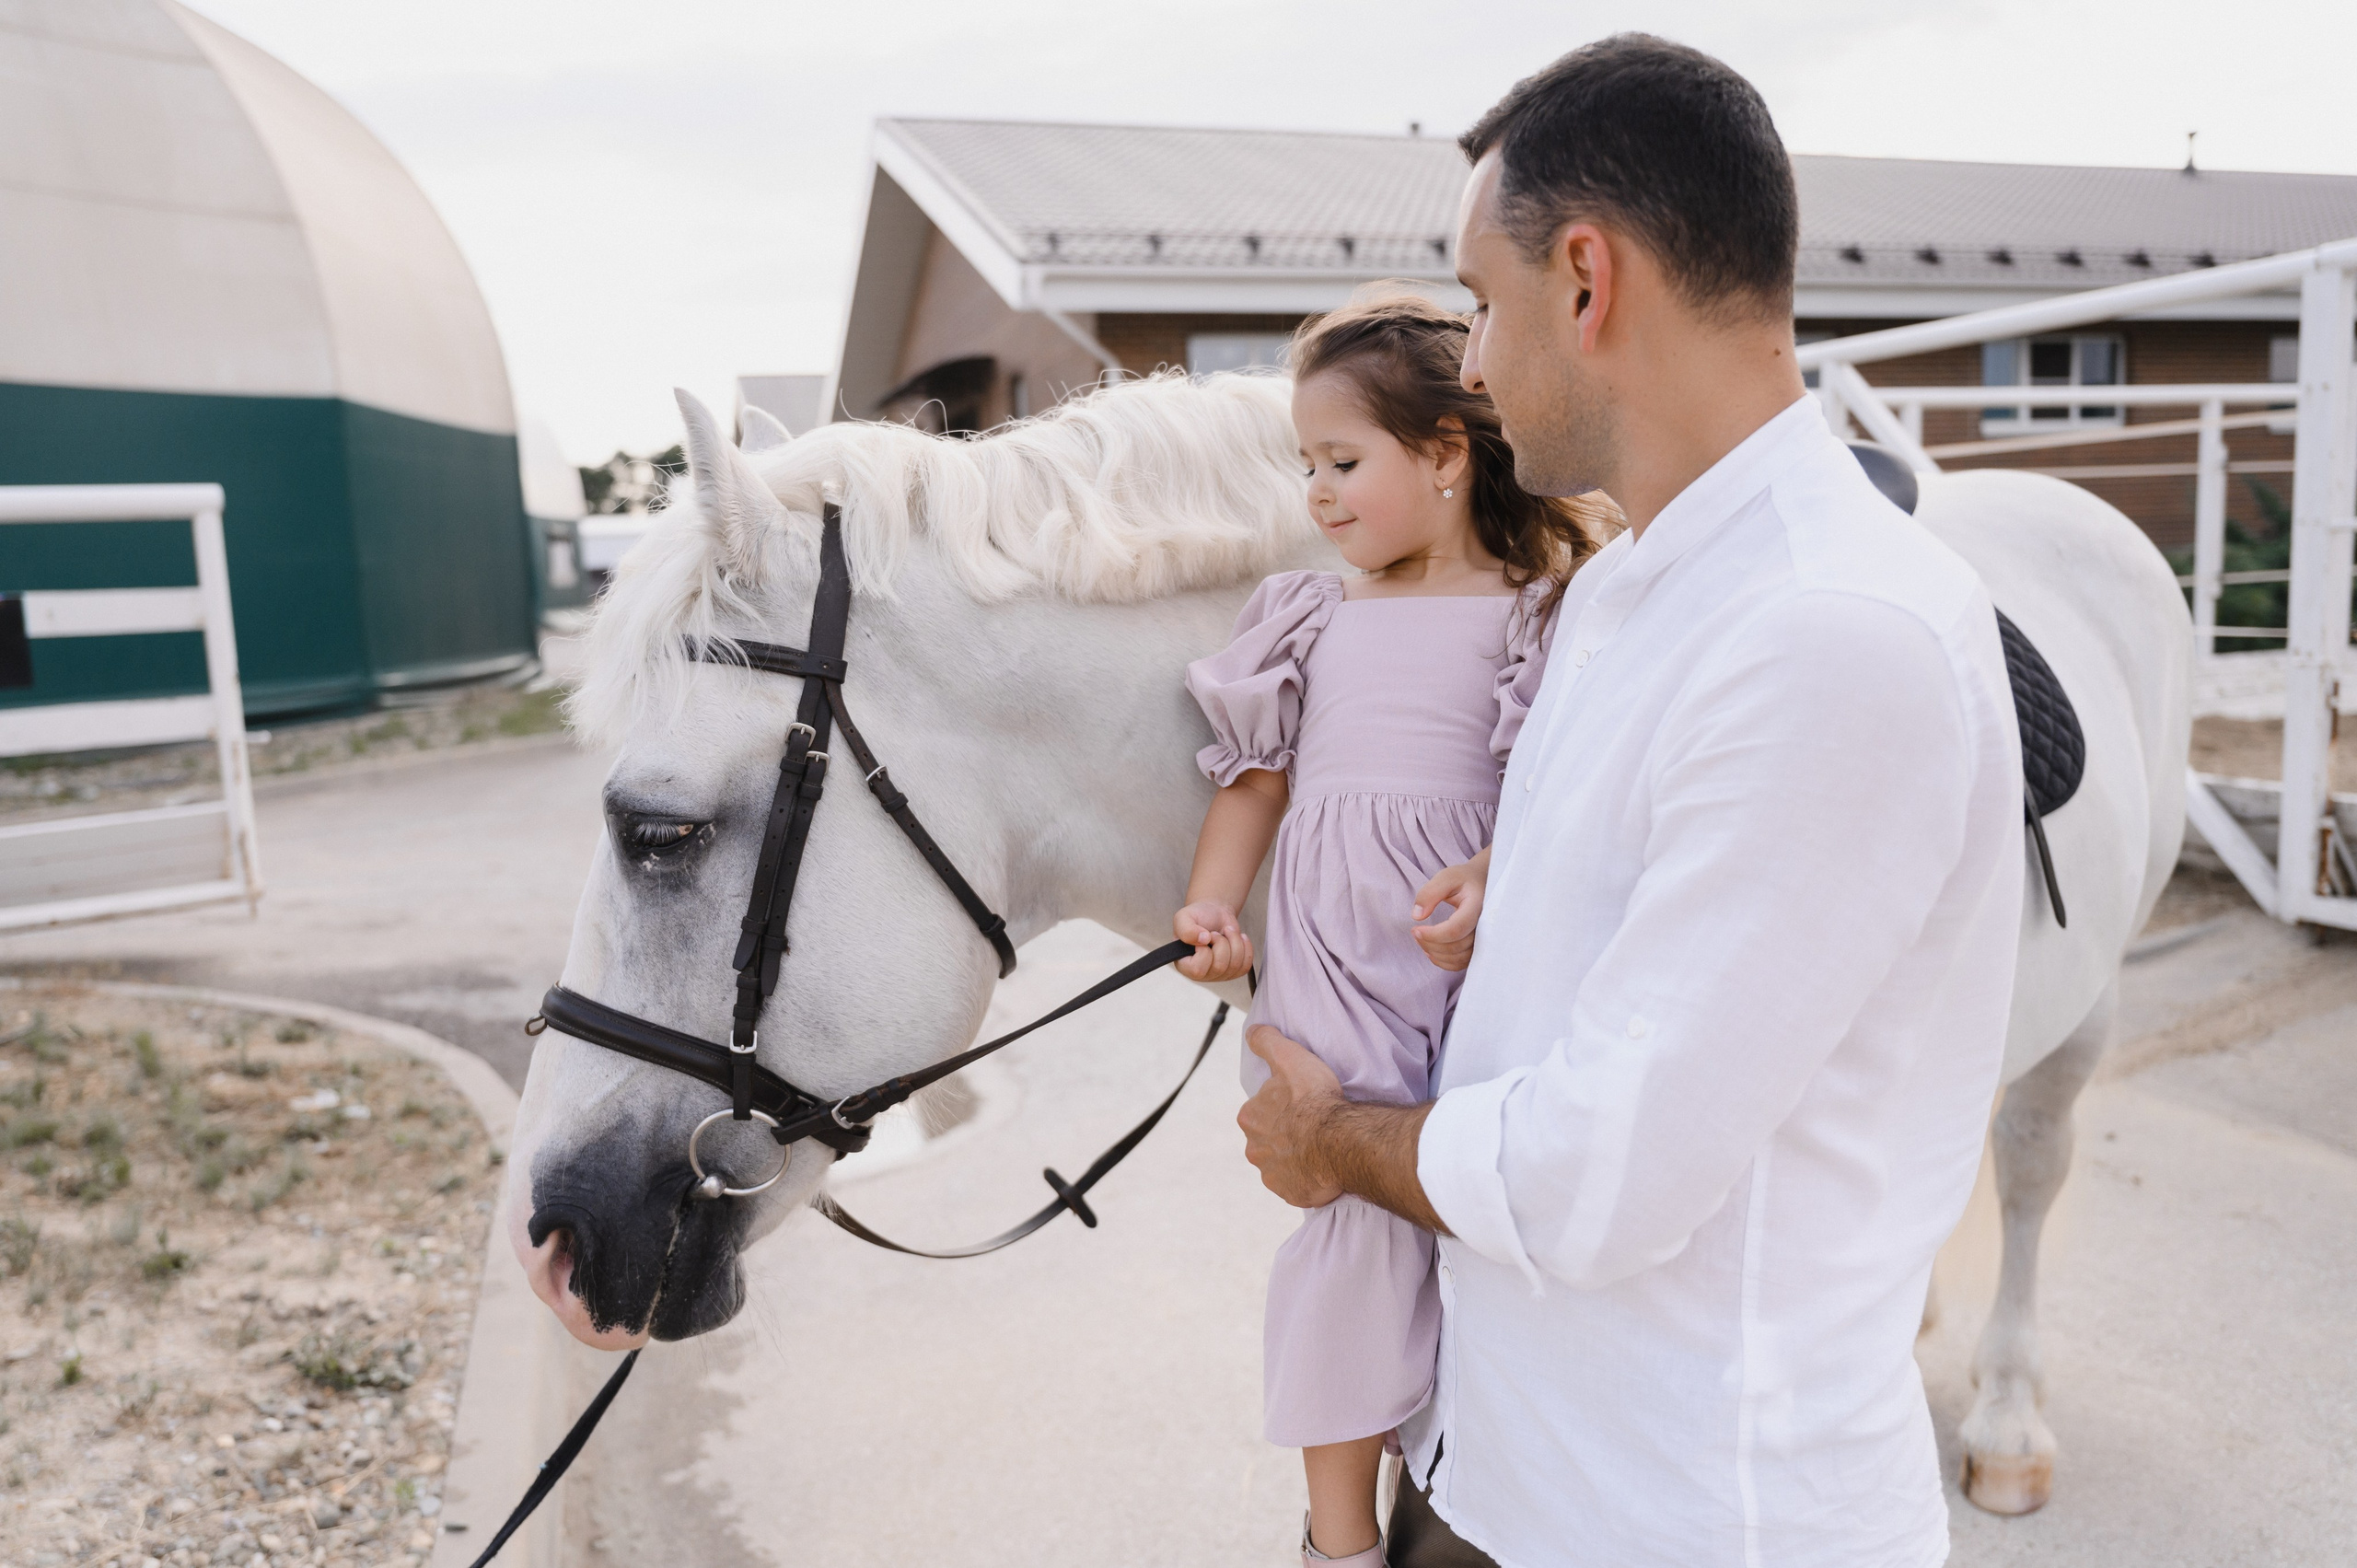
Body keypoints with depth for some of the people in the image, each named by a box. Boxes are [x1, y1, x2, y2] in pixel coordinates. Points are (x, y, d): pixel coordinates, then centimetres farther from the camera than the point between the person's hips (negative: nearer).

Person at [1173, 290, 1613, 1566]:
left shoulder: (1534, 613, -1)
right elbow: (1258, 776, 12)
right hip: (1333, 959, 3)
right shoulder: (1318, 614, 12)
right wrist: (1212, 901, -2)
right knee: (1350, 1221, 3)